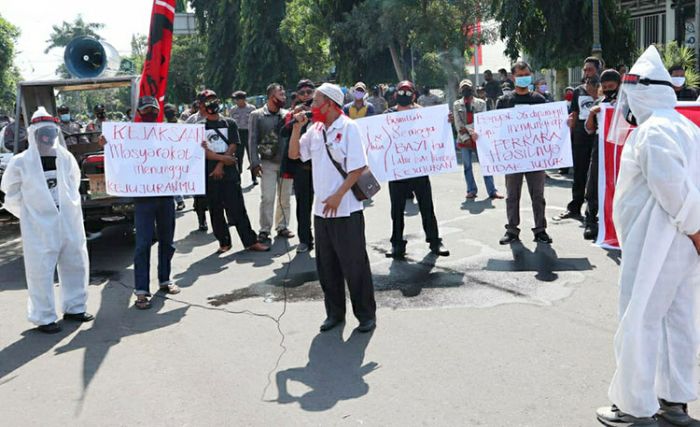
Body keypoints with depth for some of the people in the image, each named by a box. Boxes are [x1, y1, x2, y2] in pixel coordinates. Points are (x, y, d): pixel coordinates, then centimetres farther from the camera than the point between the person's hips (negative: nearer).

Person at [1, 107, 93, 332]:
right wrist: (32, 214, 2)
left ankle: (74, 307, 30)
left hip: (70, 224, 5)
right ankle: (44, 318, 11)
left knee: (76, 265, 13)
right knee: (41, 271, -1)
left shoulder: (67, 158, 4)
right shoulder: (21, 162, -7)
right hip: (39, 228, -5)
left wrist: (68, 209, 13)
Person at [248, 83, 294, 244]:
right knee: (267, 198, -6)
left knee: (285, 197, 9)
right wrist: (255, 162, -10)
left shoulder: (286, 114, 7)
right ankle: (264, 230, 2)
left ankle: (282, 227, 22)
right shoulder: (257, 115, -1)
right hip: (268, 163, -3)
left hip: (286, 162, 3)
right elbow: (252, 140, -2)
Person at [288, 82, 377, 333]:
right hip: (321, 209, 7)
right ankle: (334, 312, 26)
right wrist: (297, 128, 2)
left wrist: (338, 196, -17)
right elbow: (294, 154, 16)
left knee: (354, 264, 1)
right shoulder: (315, 129, 9)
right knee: (326, 265, 13)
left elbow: (358, 168, -14)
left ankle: (366, 314, 14)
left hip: (346, 209, -7)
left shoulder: (348, 127, -10)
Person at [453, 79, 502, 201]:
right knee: (467, 166, 4)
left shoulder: (481, 103, 6)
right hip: (464, 139, 1)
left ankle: (492, 190, 2)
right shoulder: (457, 105, 7)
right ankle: (471, 191, 11)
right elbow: (458, 124, -2)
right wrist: (466, 138, -11)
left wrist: (467, 128, -14)